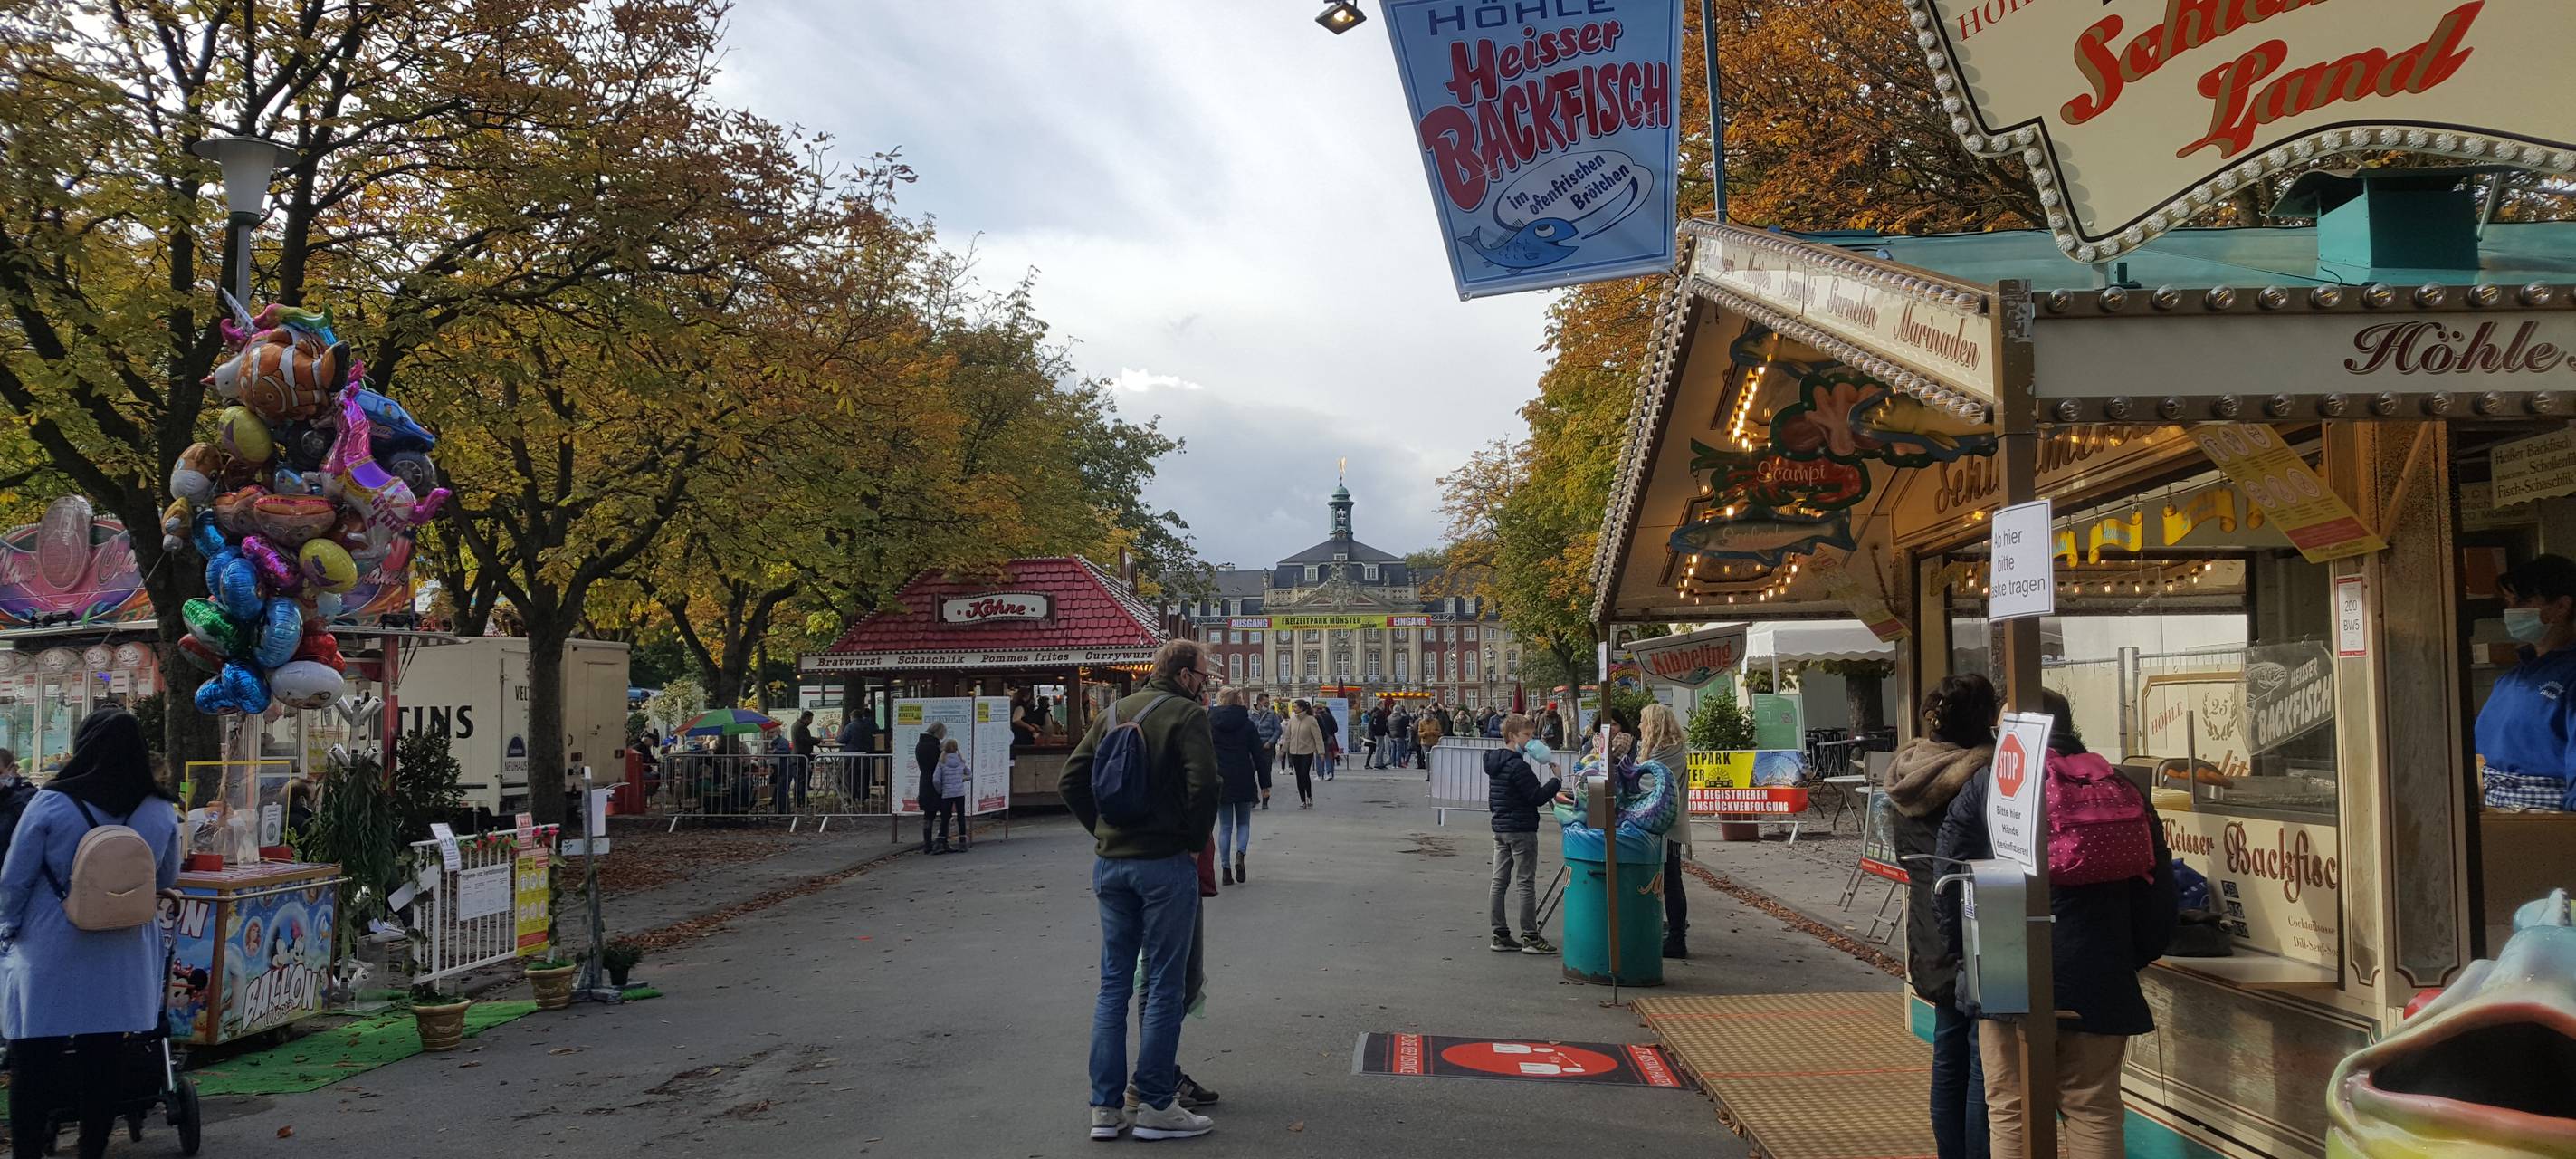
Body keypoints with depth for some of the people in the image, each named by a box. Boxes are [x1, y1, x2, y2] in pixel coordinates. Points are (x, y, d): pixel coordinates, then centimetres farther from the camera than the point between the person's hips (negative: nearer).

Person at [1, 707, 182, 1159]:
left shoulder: (52, 803, -12)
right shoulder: (162, 811, -3)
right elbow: (166, 881, 11)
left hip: (49, 956, -2)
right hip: (122, 962, 3)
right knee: (104, 1061, 10)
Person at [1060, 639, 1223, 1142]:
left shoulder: (1114, 713, 12)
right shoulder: (1186, 714, -8)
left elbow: (1070, 781, 11)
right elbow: (1204, 783, -21)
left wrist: (1102, 831, 11)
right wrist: (1195, 841, -9)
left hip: (1110, 862, 6)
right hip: (1165, 862, -6)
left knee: (1114, 983, 12)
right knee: (1164, 985, 2)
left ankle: (1106, 1107, 14)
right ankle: (1154, 1106, 6)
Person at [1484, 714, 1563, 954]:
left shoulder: (1494, 763, 11)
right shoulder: (1518, 766, -19)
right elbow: (1537, 796, -19)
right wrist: (1556, 781, -8)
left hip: (1500, 828, 9)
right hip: (1521, 830, -9)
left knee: (1499, 882, 8)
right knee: (1526, 884, -2)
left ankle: (1500, 936, 12)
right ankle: (1530, 938, 1)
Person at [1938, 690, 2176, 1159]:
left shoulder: (1982, 786, 3)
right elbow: (2154, 889, 6)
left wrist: (1960, 961, 8)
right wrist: (2130, 958, 15)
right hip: (2096, 978, 2)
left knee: (2010, 1111, 5)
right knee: (2093, 1111, 8)